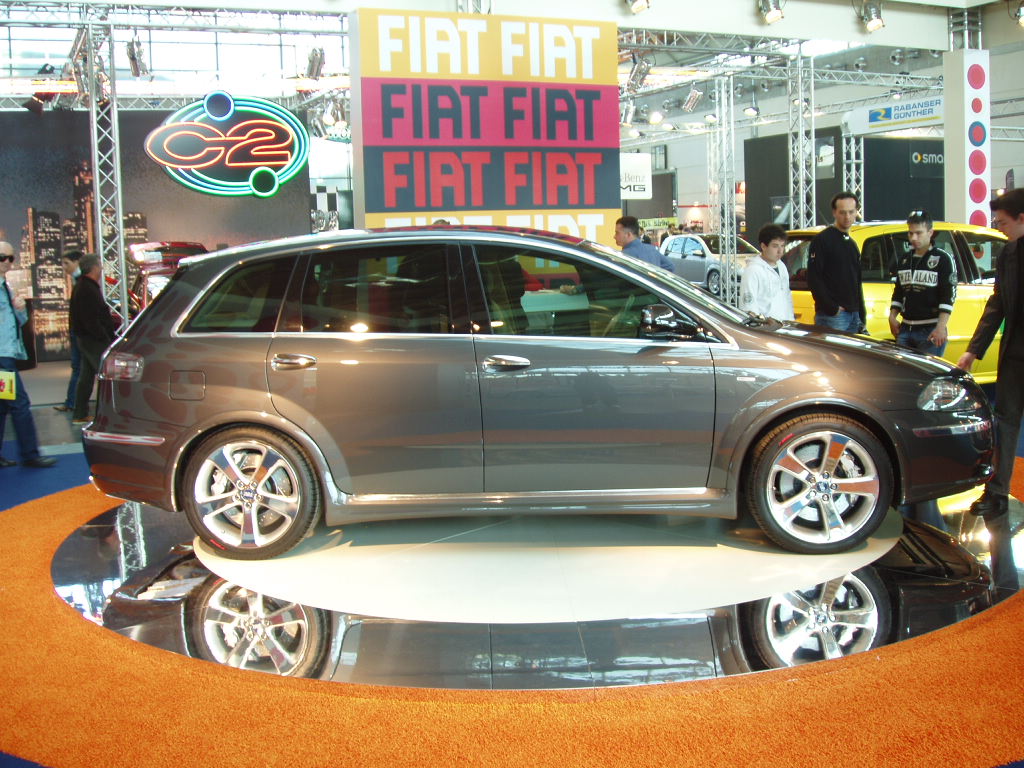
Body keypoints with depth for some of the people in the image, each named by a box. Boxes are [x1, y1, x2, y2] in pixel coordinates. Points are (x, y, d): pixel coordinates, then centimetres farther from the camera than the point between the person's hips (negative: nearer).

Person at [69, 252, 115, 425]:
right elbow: (91, 321, -22)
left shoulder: (82, 287, 15)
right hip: (93, 340, -11)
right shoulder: (89, 290, -18)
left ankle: (80, 415, 20)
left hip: (85, 339, 11)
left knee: (86, 377, 14)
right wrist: (107, 339, -19)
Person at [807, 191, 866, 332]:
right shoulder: (822, 240, -5)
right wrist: (832, 308, -17)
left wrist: (862, 316, 18)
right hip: (832, 316, -8)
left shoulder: (852, 244, 21)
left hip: (854, 315, 8)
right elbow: (813, 279, -12)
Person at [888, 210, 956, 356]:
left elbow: (948, 296, -9)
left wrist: (941, 327, -16)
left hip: (931, 331, -6)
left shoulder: (943, 259, -4)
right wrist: (892, 317, 14)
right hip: (905, 328, 6)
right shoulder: (904, 259, 16)